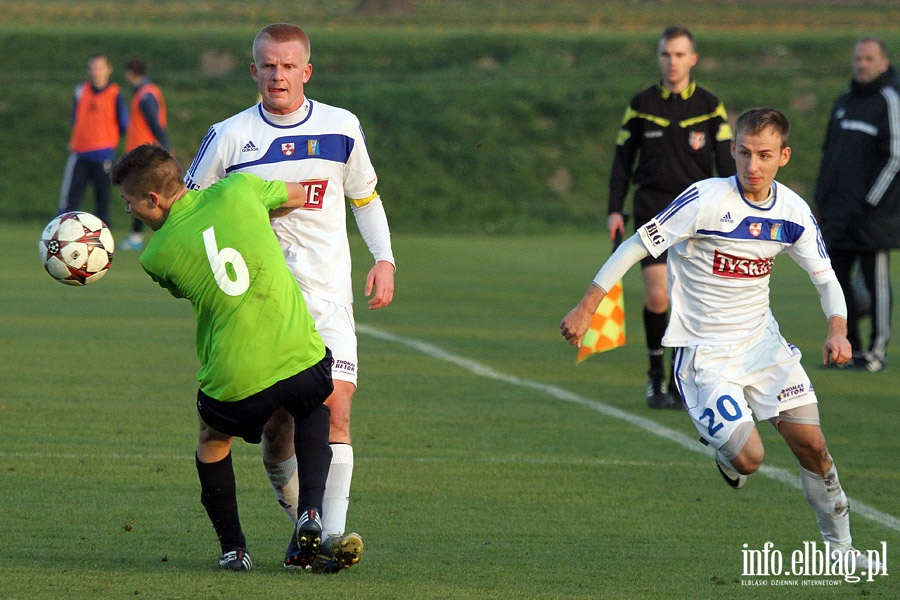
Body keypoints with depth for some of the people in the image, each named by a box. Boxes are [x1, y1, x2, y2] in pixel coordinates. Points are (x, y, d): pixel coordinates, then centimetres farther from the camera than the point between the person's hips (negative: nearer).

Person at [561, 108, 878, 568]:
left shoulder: (793, 212, -3)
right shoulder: (706, 199, -20)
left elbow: (826, 279, 6)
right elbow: (637, 245, -15)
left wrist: (837, 331, -14)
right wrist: (585, 309, -17)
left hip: (761, 340, 5)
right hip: (704, 352, -5)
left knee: (811, 445, -4)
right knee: (748, 457, -18)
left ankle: (839, 544, 17)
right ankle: (724, 448, 21)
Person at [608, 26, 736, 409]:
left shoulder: (710, 107, 4)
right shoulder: (642, 105, 5)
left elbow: (726, 164, 3)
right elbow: (622, 160, 11)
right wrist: (615, 211, 4)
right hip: (652, 206, 0)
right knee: (657, 296, -12)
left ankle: (681, 379, 12)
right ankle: (656, 377, 3)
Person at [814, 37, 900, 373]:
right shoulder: (844, 102, 17)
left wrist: (870, 202, -16)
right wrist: (821, 199, 16)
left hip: (873, 214, -7)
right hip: (838, 213, 7)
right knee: (836, 279, 5)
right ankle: (850, 346, 13)